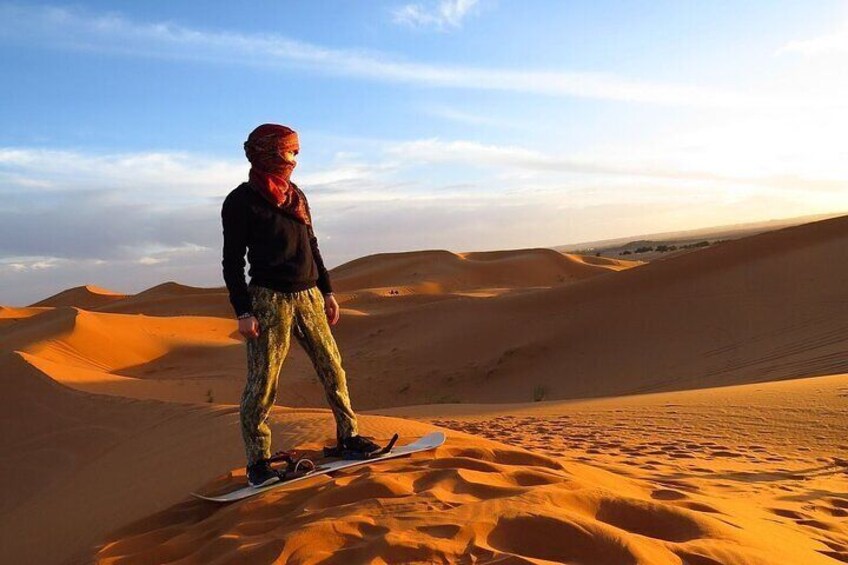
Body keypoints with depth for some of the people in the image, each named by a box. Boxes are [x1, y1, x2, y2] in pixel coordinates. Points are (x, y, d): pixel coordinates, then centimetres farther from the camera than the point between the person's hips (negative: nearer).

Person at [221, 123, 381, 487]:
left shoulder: (296, 195, 16)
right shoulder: (241, 201, -3)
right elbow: (232, 261, -5)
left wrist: (327, 291, 18)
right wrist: (242, 311, -12)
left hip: (309, 295, 6)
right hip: (269, 299, -6)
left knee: (332, 368, 7)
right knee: (262, 382, -3)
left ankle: (348, 434, 20)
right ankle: (258, 460, 7)